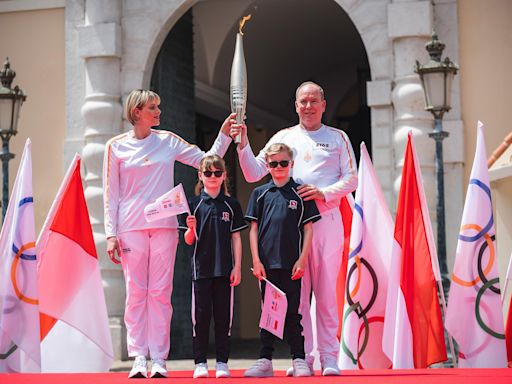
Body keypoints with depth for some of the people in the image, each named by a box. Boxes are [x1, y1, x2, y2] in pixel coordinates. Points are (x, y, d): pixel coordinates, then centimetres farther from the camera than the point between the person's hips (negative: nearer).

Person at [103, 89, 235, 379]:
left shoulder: (168, 141, 10)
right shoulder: (117, 146, 5)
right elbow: (111, 195, 5)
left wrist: (224, 135, 3)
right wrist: (111, 234, -1)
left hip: (164, 226, 2)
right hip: (131, 227, -1)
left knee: (160, 292, -1)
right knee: (136, 292, -3)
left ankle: (159, 358, 2)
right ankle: (139, 357, 1)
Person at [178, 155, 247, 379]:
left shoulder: (231, 205, 6)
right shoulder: (193, 204, 3)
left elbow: (236, 238, 7)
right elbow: (188, 241, 5)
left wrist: (237, 267, 1)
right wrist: (191, 228, -17)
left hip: (224, 268, 1)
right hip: (201, 268, 0)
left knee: (223, 315, 3)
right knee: (201, 315, 1)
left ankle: (222, 363, 9)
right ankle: (200, 363, 6)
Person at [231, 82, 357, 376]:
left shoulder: (338, 138, 10)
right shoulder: (284, 137, 14)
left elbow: (351, 179, 4)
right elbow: (254, 173, 9)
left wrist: (324, 192, -12)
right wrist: (243, 143, -5)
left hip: (326, 220, -1)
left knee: (326, 293, -1)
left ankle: (329, 358, 3)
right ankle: (302, 357, 6)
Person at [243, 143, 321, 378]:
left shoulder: (300, 193, 4)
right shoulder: (260, 193, 8)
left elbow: (308, 229, 2)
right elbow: (254, 229, 7)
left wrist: (302, 259, -6)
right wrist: (256, 261, -2)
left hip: (291, 264, -2)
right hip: (267, 263, 2)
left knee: (292, 312, 1)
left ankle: (299, 360, 6)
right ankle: (265, 361, 10)